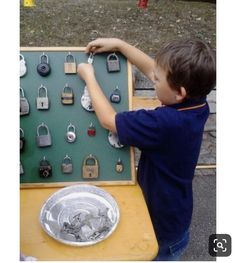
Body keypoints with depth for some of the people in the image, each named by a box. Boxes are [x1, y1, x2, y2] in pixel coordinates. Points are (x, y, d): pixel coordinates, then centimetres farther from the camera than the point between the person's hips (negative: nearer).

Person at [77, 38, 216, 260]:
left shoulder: (164, 123, -40)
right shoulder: (196, 103, -16)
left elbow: (108, 120, -27)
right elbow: (150, 68, -4)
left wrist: (89, 77, -16)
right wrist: (118, 44, -3)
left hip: (161, 222, -7)